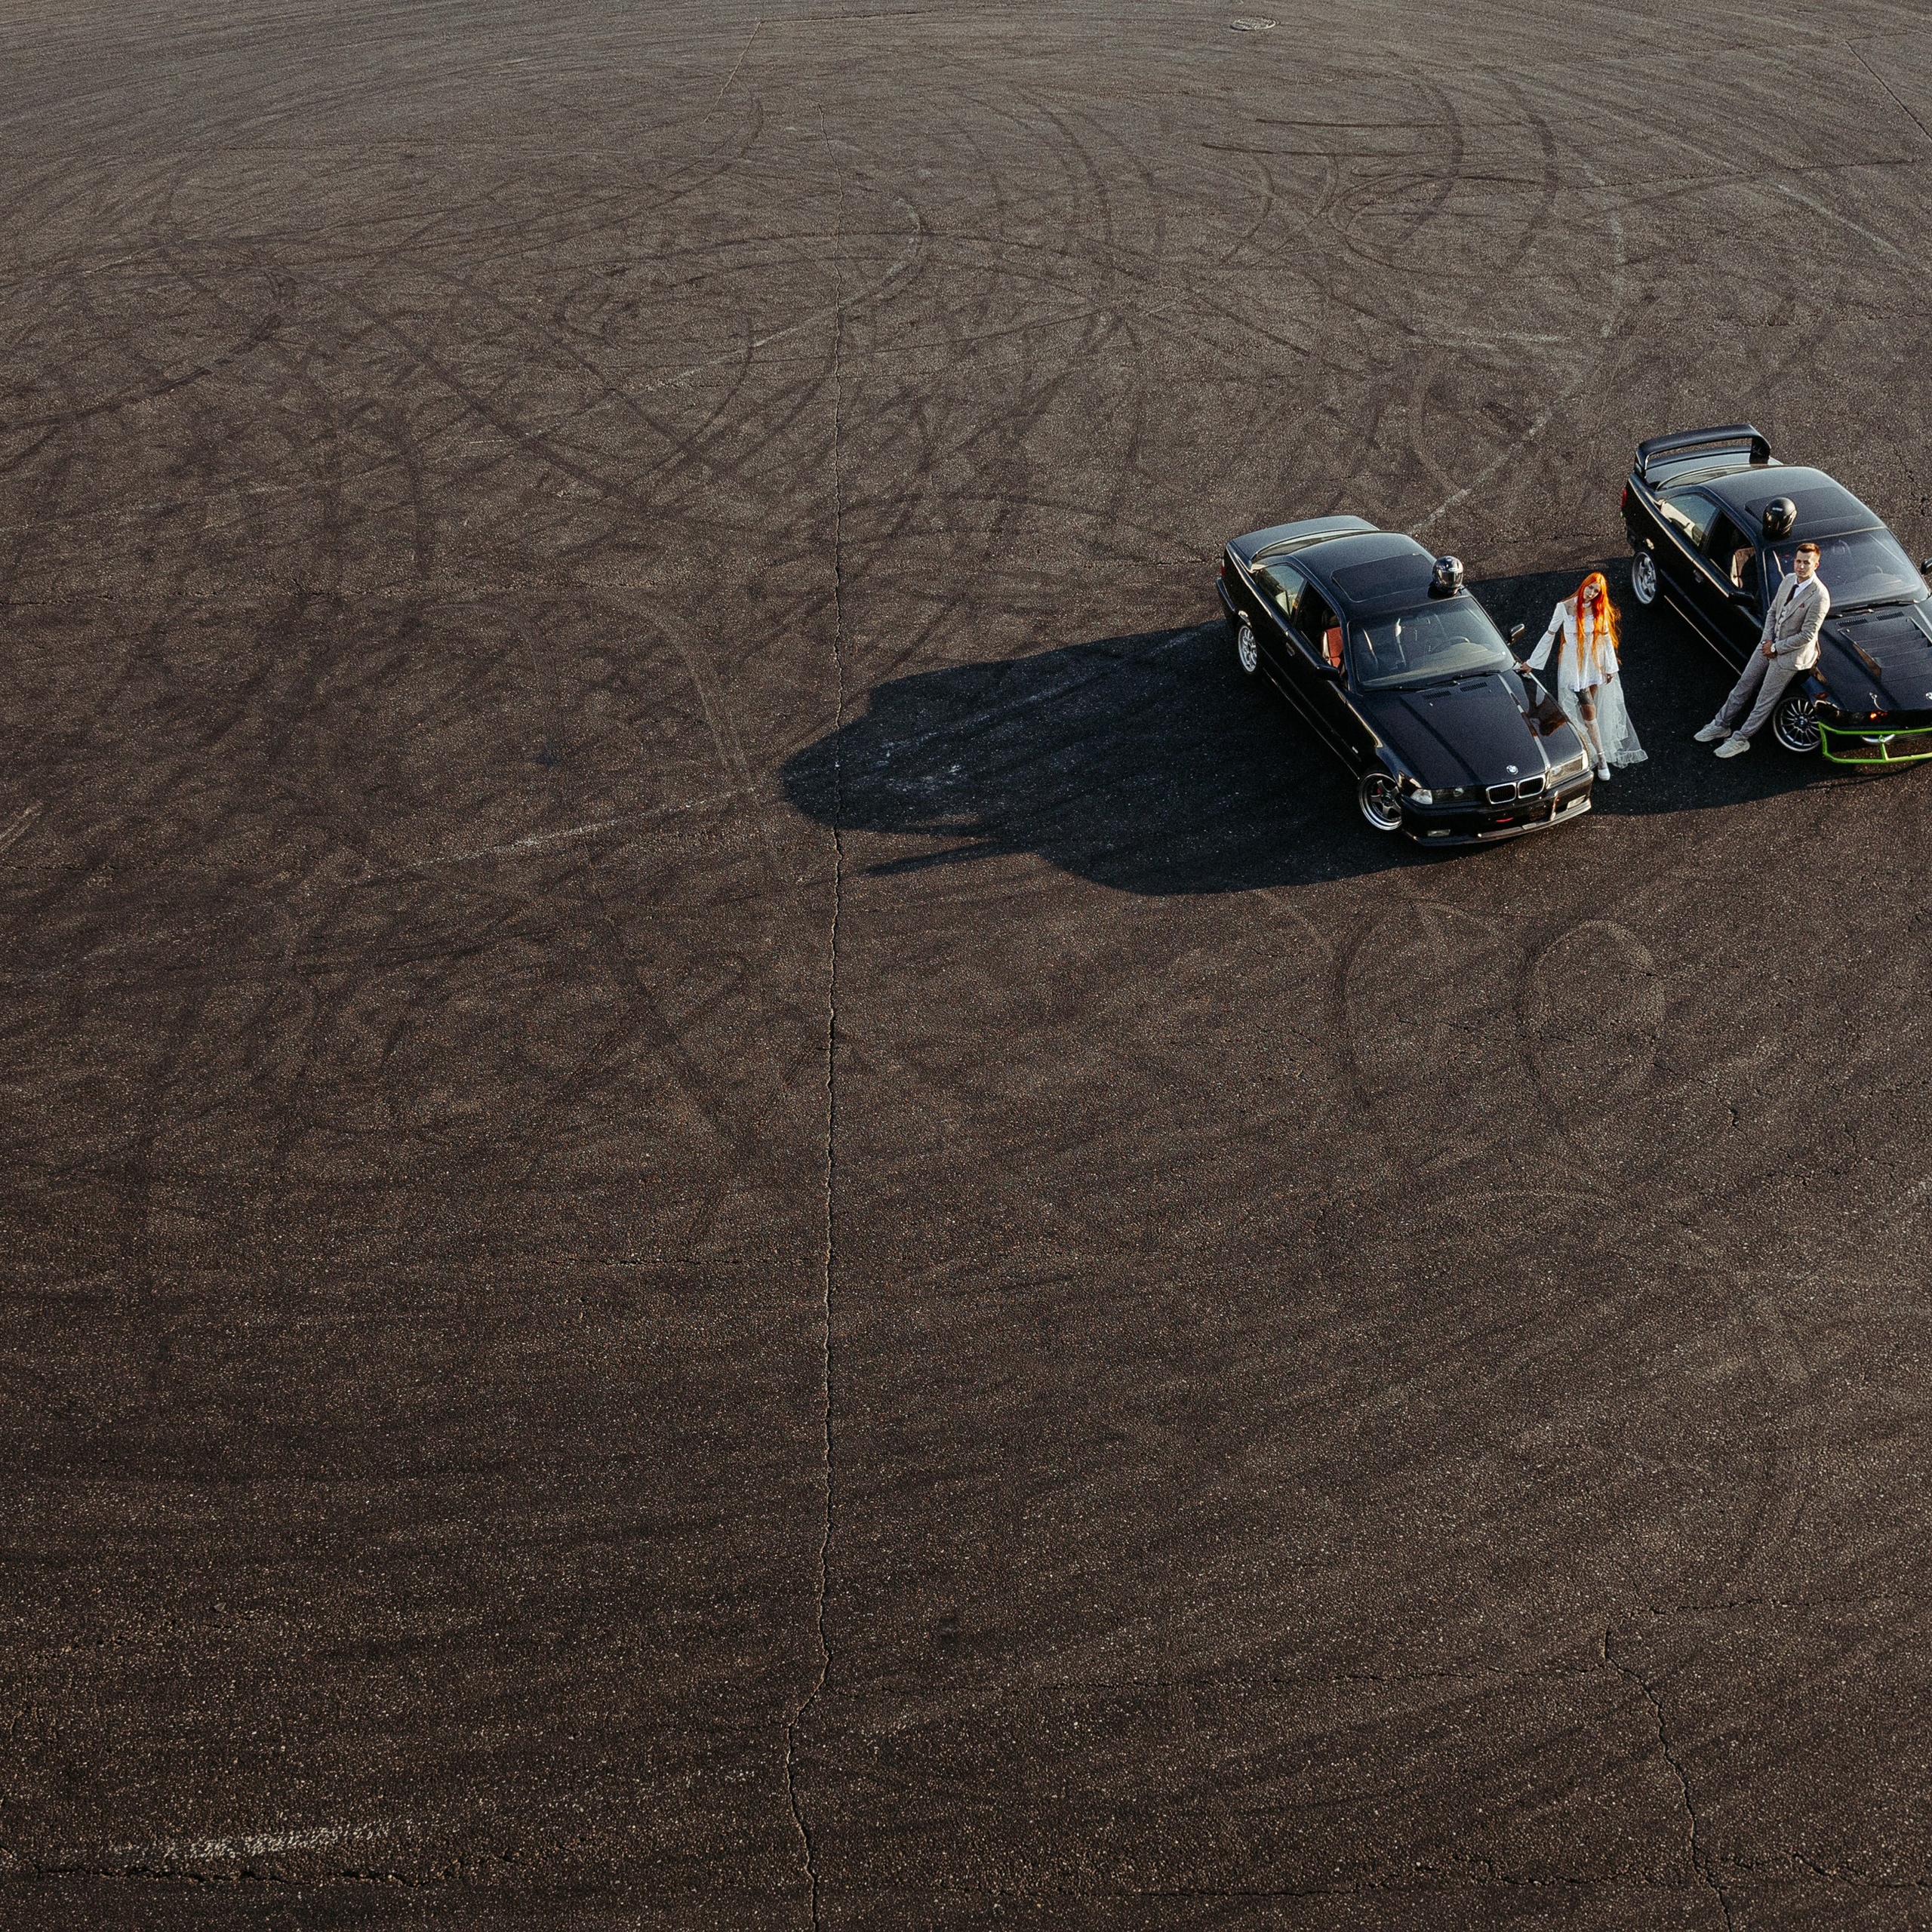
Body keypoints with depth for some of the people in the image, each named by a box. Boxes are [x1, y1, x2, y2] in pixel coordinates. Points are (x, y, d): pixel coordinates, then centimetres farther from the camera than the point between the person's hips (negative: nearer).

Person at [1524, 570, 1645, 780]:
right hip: (1574, 663, -3)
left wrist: (1611, 667, 3)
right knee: (1588, 710, -6)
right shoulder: (1564, 608, -13)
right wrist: (1532, 662, 1)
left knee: (1588, 708, 8)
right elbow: (1550, 635, -3)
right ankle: (1601, 758, -4)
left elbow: (1606, 637, 4)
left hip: (1595, 662, 3)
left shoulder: (1600, 610, -5)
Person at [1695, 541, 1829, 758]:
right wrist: (1767, 640, -4)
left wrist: (1775, 648, -15)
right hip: (1769, 645, 7)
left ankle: (1740, 739, 14)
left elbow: (1807, 635, -22)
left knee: (1765, 700, 4)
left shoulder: (1819, 596, -25)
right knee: (1744, 685, 15)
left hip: (1790, 655, -7)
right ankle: (1721, 725, 29)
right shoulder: (1789, 580, -1)